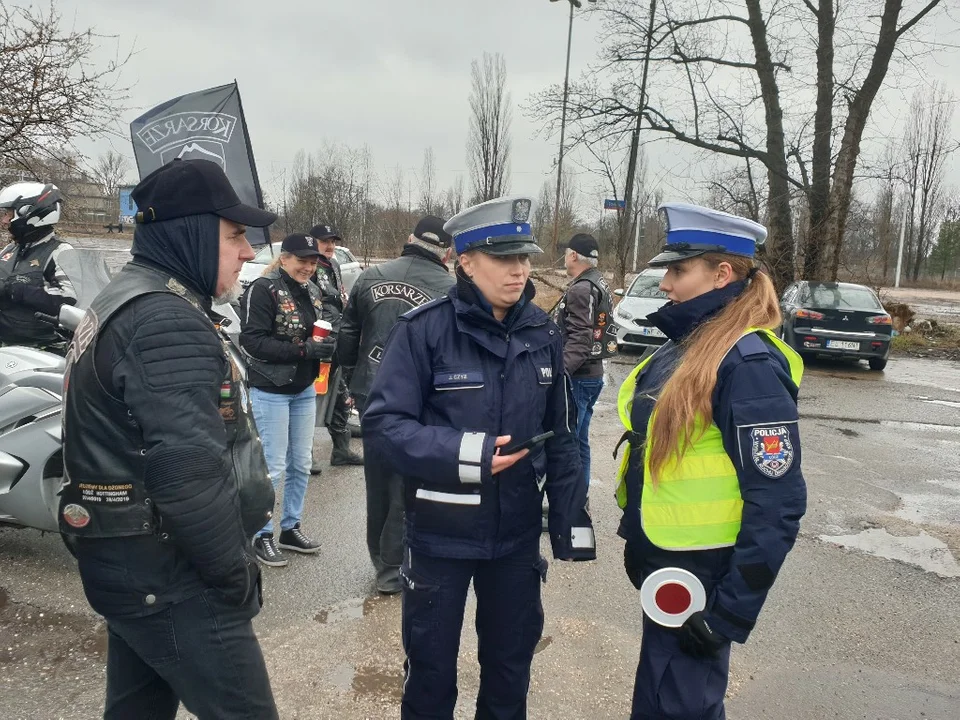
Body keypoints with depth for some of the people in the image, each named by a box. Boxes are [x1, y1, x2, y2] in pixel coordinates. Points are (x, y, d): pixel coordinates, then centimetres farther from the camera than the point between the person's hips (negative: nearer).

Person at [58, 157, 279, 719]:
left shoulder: (125, 303, 12)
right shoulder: (168, 321, -21)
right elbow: (192, 477, -30)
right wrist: (239, 575, -15)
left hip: (128, 565, 10)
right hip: (172, 579, -10)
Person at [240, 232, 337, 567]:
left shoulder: (312, 290, 8)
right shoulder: (262, 290, -14)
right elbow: (251, 341, -20)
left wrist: (326, 345, -3)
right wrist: (303, 350, -25)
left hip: (305, 390, 7)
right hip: (271, 391, -7)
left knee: (301, 464, 14)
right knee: (273, 467, -2)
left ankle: (290, 528, 29)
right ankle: (263, 536, 14)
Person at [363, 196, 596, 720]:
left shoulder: (541, 333, -1)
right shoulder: (425, 329, -15)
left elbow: (561, 436, 5)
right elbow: (383, 423, -17)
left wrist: (571, 520, 3)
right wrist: (465, 454, -27)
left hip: (518, 531, 4)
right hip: (441, 532, -3)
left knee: (512, 657, 21)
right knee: (432, 661, 16)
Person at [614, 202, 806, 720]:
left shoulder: (748, 364, -22)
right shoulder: (687, 346, 6)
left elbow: (776, 504, -23)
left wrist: (732, 609, -20)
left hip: (700, 578, -9)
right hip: (661, 564, 9)